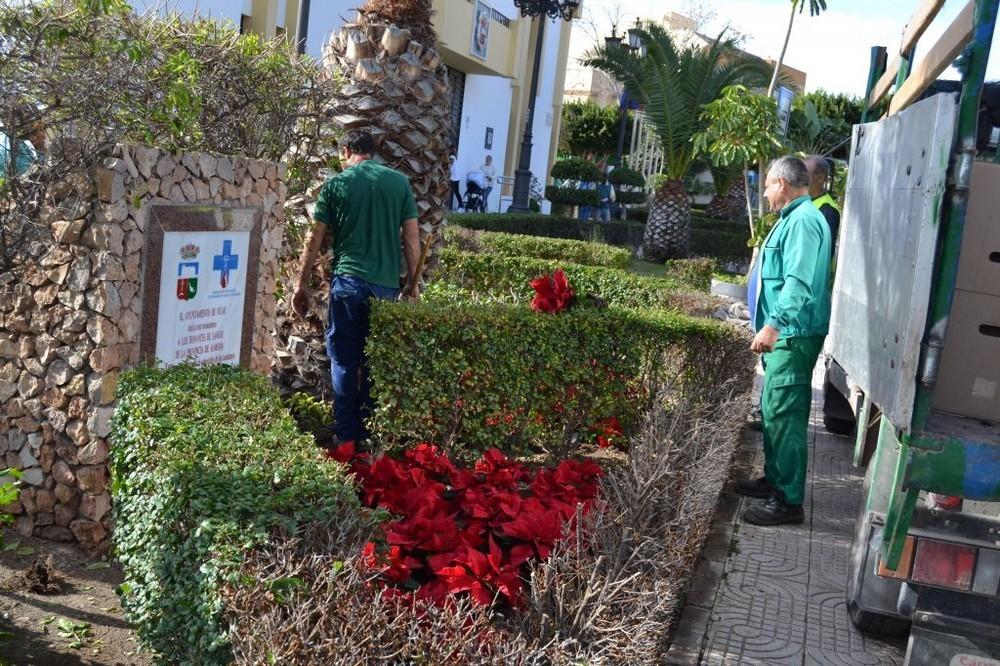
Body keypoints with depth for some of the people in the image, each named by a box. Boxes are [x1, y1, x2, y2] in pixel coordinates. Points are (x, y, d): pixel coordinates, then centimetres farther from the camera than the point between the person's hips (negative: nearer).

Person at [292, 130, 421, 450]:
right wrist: (413, 284, 13)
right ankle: (370, 435, 15)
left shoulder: (337, 183, 3)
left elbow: (315, 239, 3)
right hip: (387, 285, 2)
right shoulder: (400, 182, 8)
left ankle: (346, 437, 5)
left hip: (349, 280, -2)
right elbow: (412, 238, 6)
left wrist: (301, 285, 10)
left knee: (344, 361, 4)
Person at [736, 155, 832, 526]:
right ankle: (775, 479, 31)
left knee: (783, 415, -9)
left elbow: (799, 282, -26)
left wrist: (773, 325, -33)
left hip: (793, 335, -11)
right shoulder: (794, 218, 17)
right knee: (774, 410, 19)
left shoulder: (803, 220, -16)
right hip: (785, 333, 11)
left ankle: (788, 502, -4)